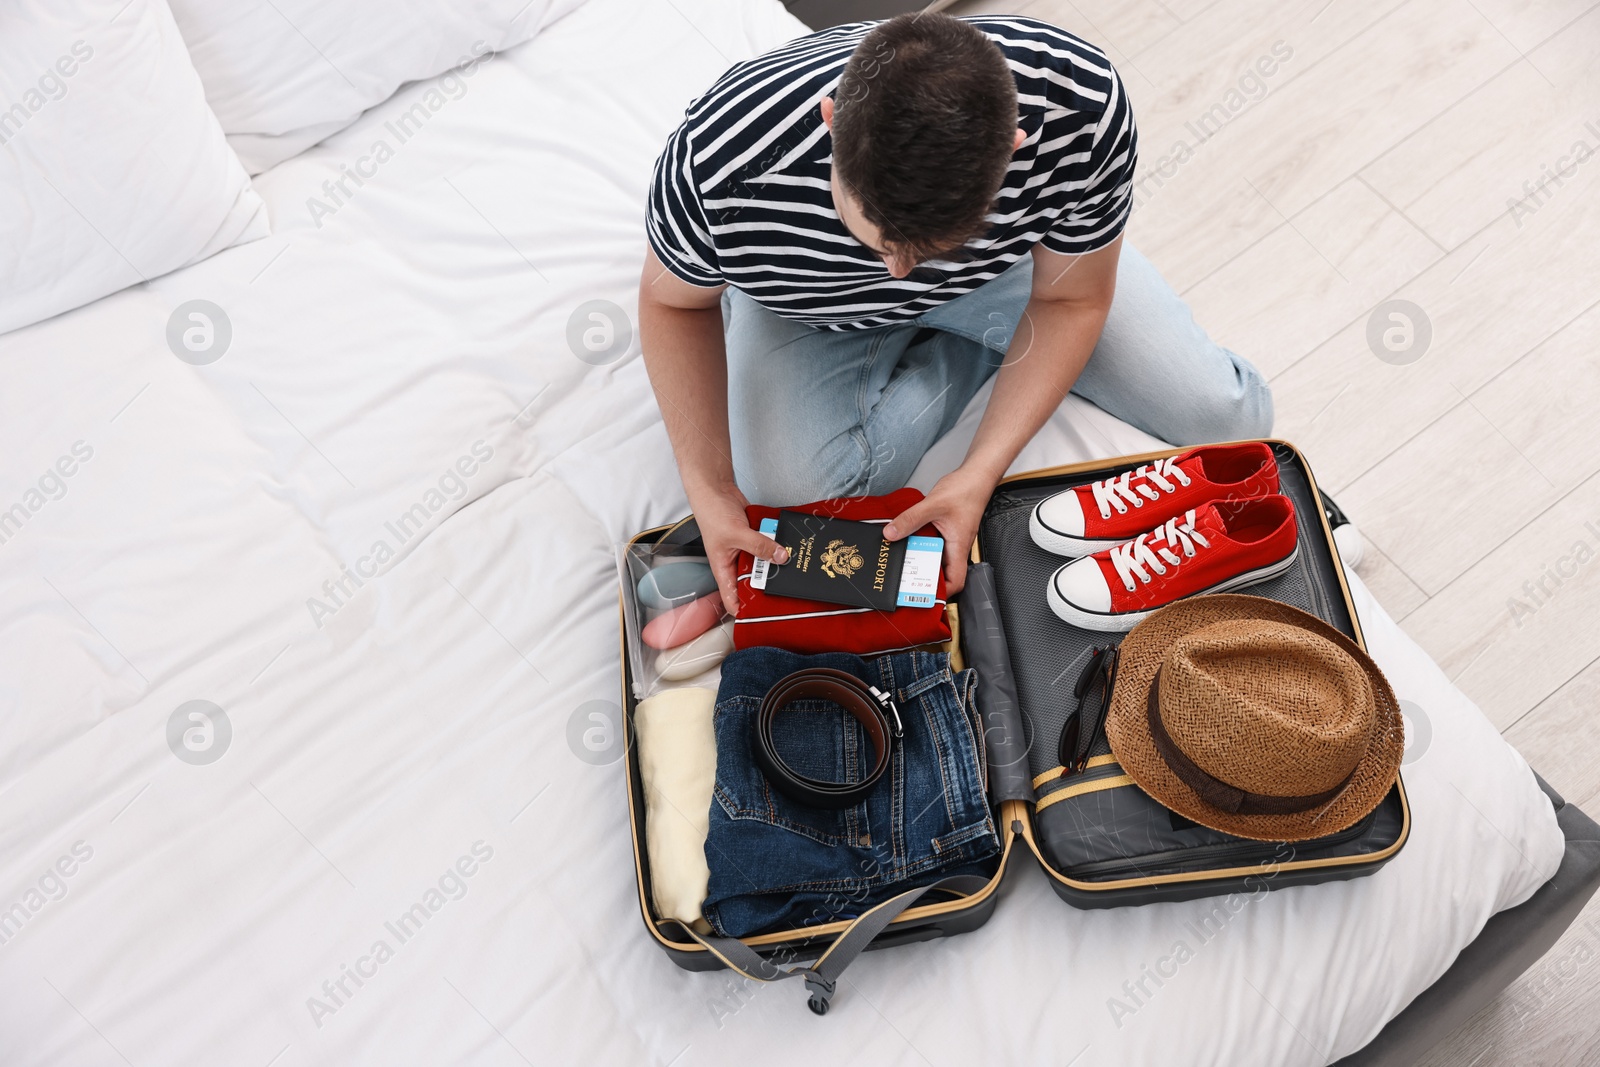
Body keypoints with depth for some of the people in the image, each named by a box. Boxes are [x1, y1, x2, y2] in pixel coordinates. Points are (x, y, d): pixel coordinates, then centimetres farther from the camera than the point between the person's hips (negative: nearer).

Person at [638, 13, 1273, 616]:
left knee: (1229, 417, -7)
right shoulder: (719, 162, -41)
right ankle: (978, 347, 2)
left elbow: (1071, 299, -19)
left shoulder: (1082, 111, -38)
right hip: (813, 306, 0)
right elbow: (677, 302, -18)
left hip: (996, 256, 0)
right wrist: (710, 488, -25)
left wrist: (979, 473, -28)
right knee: (787, 497, -25)